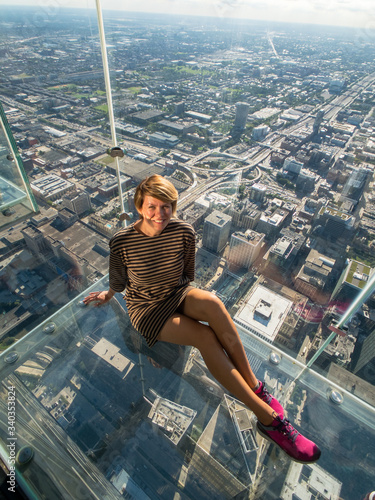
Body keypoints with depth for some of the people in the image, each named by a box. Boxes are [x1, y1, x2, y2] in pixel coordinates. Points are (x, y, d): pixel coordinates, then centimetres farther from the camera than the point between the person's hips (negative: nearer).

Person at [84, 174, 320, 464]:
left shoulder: (184, 232, -12)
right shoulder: (122, 241, -17)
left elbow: (188, 274, 4)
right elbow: (119, 283, 2)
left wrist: (191, 301, 4)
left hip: (178, 295, 3)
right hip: (146, 308, -2)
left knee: (212, 302, -34)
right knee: (205, 336, -27)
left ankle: (255, 386, -17)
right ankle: (267, 416, -17)